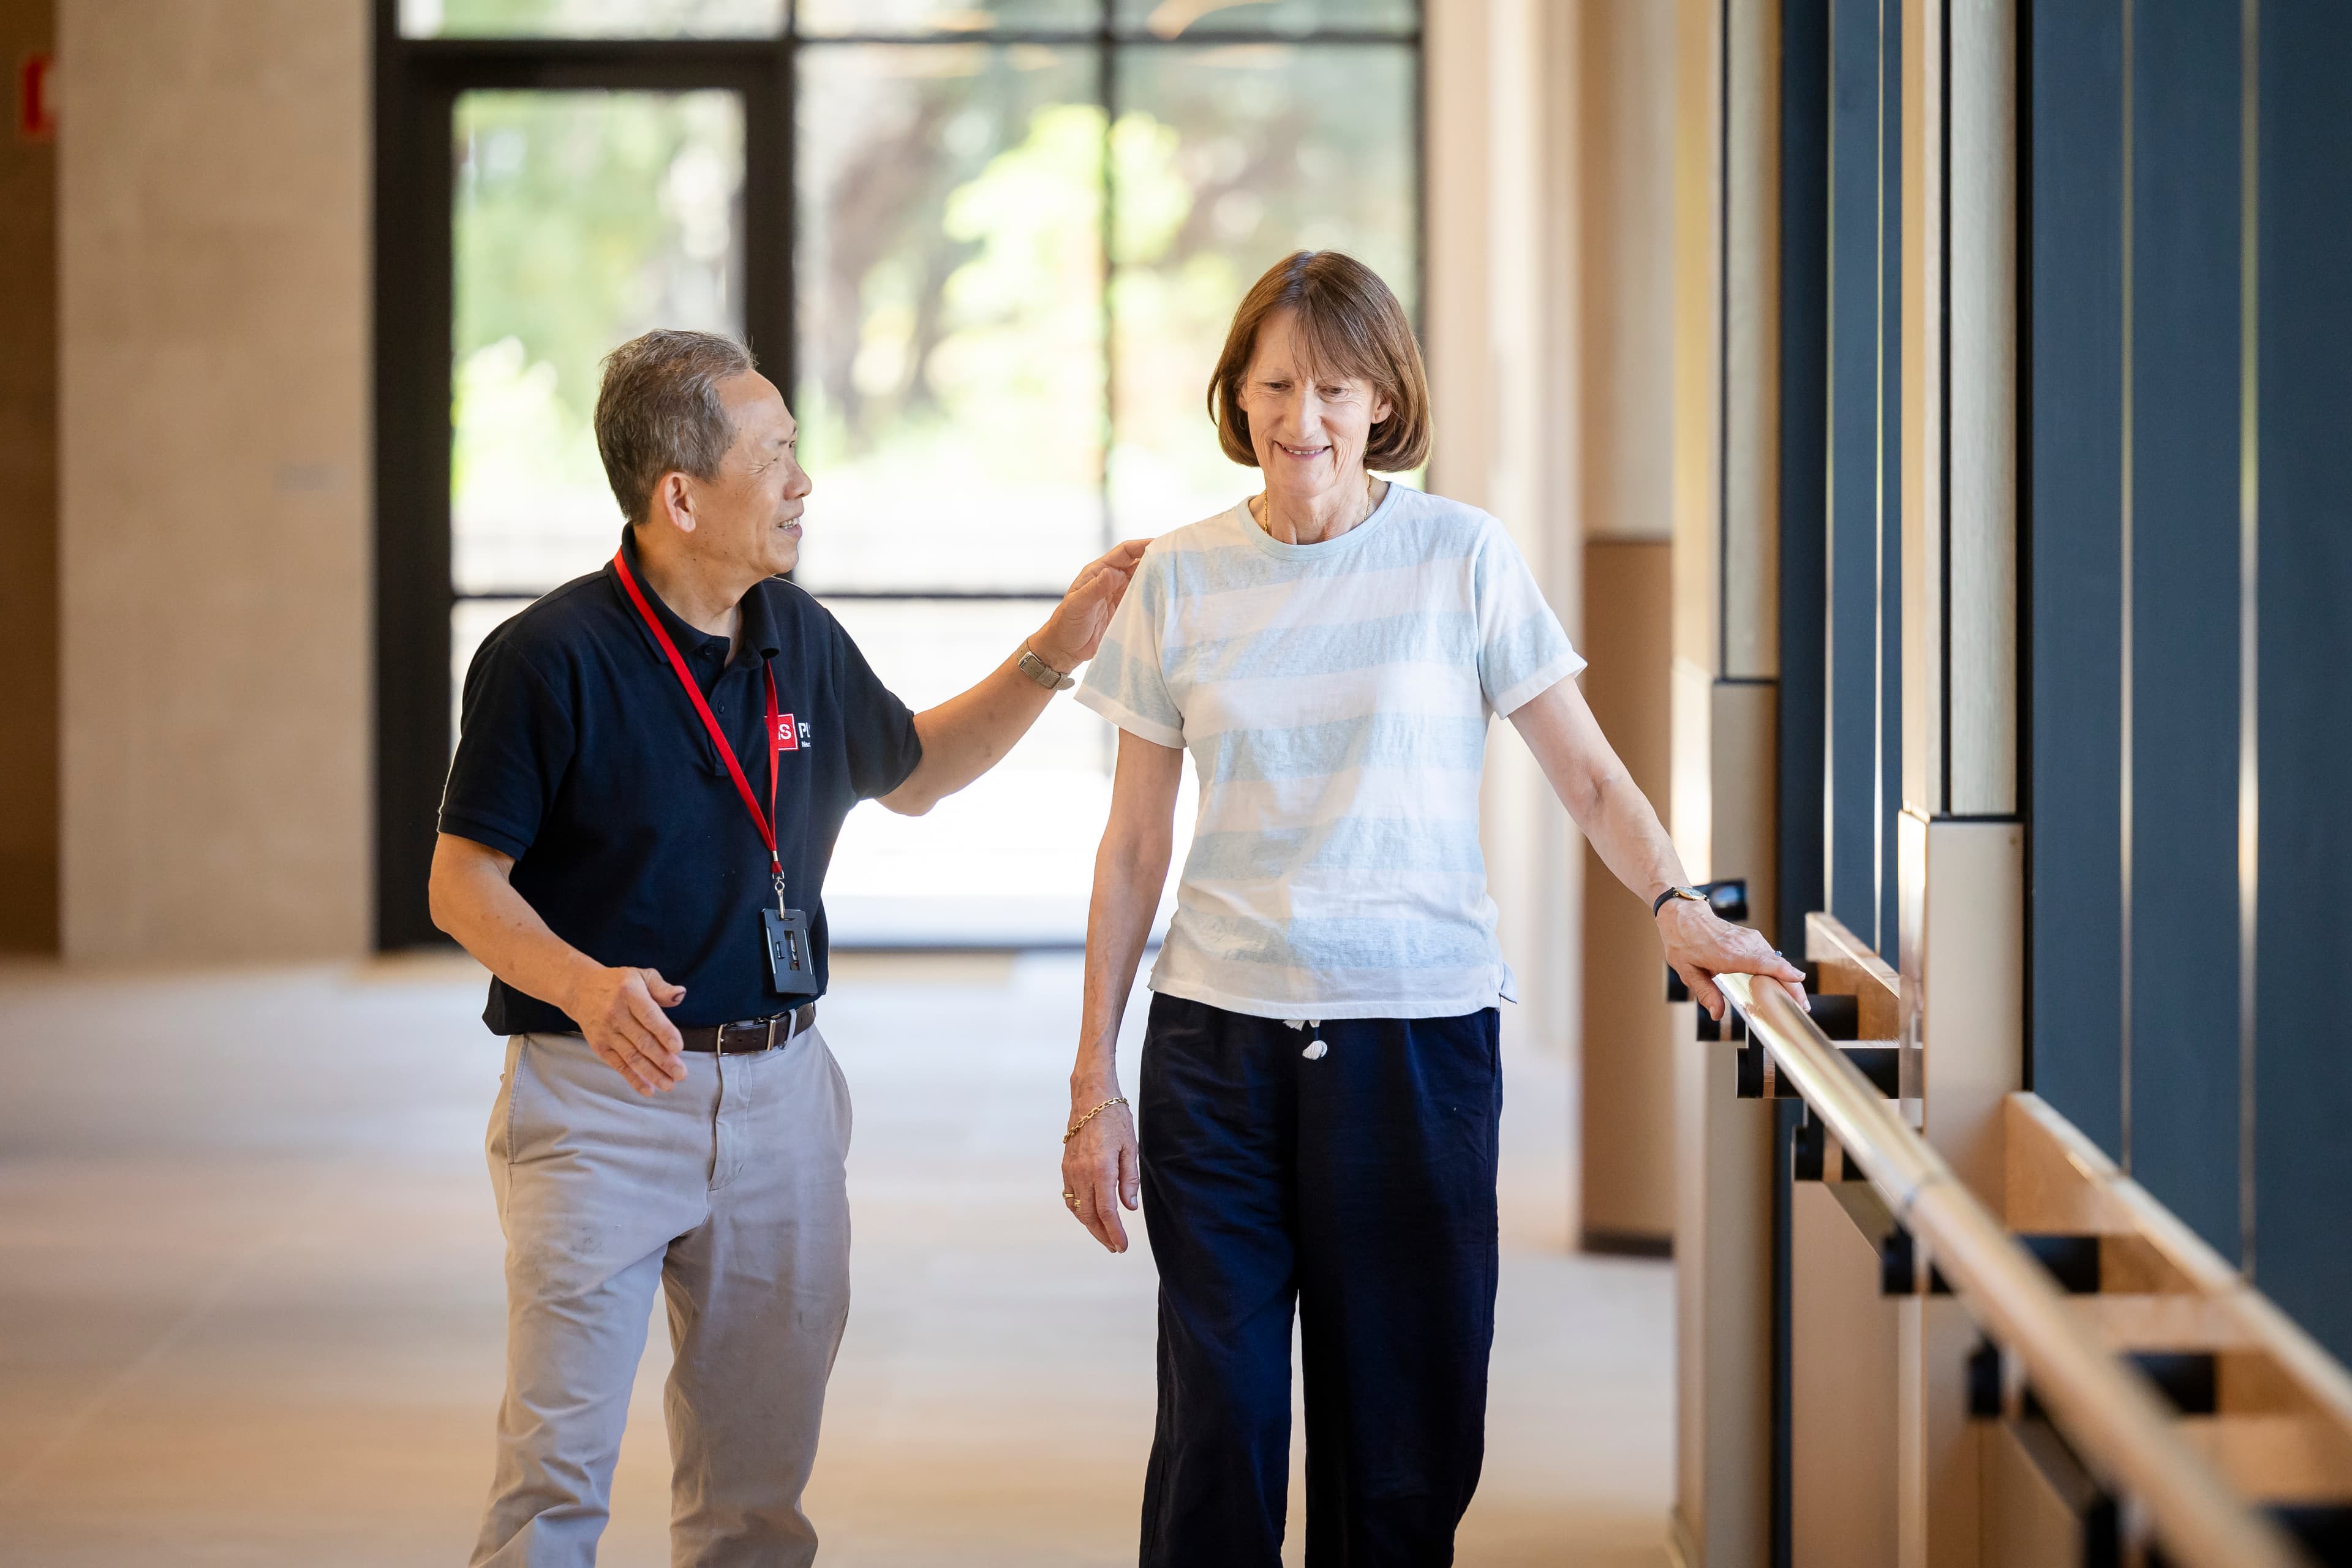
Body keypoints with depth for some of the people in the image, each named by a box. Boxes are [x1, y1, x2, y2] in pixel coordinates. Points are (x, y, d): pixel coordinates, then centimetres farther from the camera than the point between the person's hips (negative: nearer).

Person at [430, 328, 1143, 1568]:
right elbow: (463, 880, -10)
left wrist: (1052, 655, 16)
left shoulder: (800, 640, 8)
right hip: (602, 1096, -6)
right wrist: (584, 984, -28)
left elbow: (911, 774, 26)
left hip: (780, 1092, 6)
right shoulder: (550, 657, -11)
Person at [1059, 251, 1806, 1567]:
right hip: (1219, 1035, 1)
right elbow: (1135, 844, 9)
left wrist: (1677, 907, -19)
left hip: (1417, 1028, -1)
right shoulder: (1180, 581, 5)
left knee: (1402, 1429, 2)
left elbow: (1590, 776, 0)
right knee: (1218, 1423, 0)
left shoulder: (1461, 557, 0)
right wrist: (1094, 1081, 6)